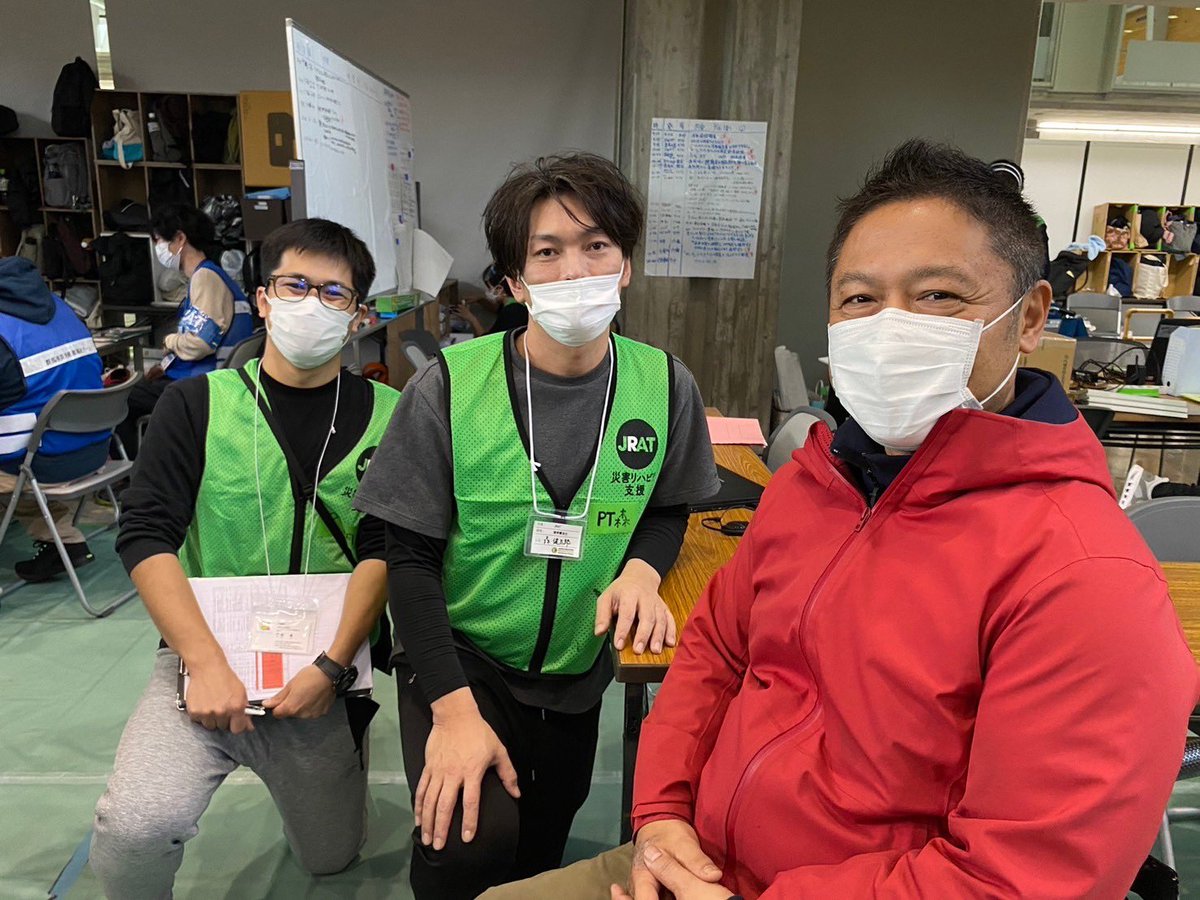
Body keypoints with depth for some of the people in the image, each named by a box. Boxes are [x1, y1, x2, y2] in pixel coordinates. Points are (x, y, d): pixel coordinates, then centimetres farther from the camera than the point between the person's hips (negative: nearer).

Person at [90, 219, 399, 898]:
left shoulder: (386, 416, -3)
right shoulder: (198, 404, -1)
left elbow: (382, 553, -8)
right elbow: (146, 536, -7)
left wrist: (331, 667, -17)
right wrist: (206, 661, -17)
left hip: (322, 673, 1)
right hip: (207, 659, 0)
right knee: (134, 828, -23)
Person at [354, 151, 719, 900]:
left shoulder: (666, 387, -10)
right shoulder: (450, 387, -17)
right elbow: (411, 558, -13)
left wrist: (640, 569, -16)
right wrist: (453, 707, -21)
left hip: (577, 669, 3)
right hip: (459, 654, -2)